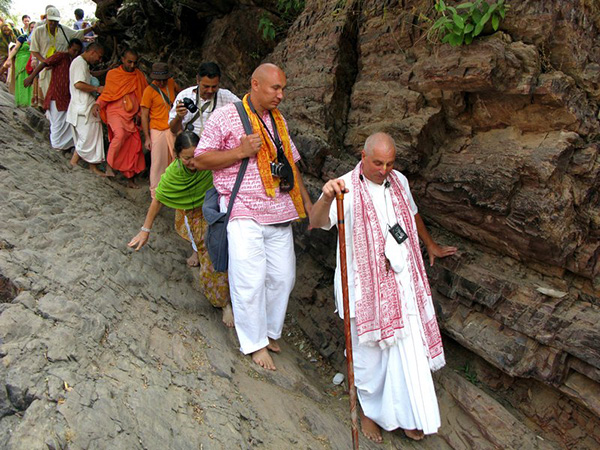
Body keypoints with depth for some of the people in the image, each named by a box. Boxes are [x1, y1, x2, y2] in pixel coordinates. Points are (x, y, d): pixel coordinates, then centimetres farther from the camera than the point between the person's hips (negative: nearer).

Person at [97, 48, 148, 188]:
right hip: (115, 112, -3)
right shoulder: (112, 74, 1)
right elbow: (106, 94, 4)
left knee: (133, 147, 2)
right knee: (120, 134, -31)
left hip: (131, 116, 4)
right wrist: (97, 104, -13)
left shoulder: (139, 76, 8)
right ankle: (109, 165, -12)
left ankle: (130, 178, 13)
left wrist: (139, 113, 6)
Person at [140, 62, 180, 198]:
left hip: (174, 129, 5)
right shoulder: (149, 90, -11)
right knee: (159, 162, -1)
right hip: (158, 131, -5)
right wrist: (147, 137, -11)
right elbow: (144, 115, -9)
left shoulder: (171, 82, 2)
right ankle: (155, 193, 11)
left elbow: (179, 92, 28)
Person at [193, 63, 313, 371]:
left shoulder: (278, 119, 17)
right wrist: (241, 152, -15)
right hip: (245, 214, -6)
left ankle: (269, 331, 28)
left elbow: (289, 161, 24)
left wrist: (305, 199, 20)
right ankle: (254, 342, 14)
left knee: (283, 277, 8)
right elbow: (201, 160, -4)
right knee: (250, 280, -5)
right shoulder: (225, 116, -3)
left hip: (280, 213, 6)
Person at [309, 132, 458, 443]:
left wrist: (430, 245, 37)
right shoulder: (347, 188, -15)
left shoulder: (399, 181, 5)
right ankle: (368, 409, 34)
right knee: (370, 351, 8)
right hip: (365, 285, -5)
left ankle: (406, 415, 32)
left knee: (409, 349, 11)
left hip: (402, 281, 5)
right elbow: (316, 222, -32)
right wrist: (327, 197, -53)